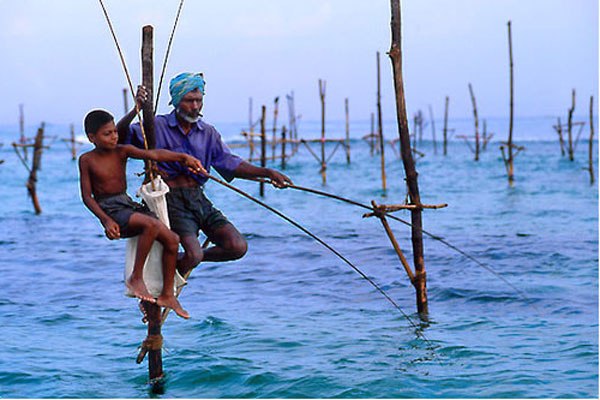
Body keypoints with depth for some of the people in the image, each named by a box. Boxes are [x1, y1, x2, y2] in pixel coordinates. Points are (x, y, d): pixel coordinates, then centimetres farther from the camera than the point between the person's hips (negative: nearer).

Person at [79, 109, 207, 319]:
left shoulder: (122, 152, 6)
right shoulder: (87, 160, -3)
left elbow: (152, 154, -6)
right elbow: (87, 196, -5)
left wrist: (183, 157, -19)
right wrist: (106, 220, -18)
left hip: (129, 205, 6)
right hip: (111, 210, -6)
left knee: (172, 238, -8)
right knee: (151, 225, -33)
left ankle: (167, 295, 4)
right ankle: (136, 278, -20)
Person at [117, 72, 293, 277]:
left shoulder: (209, 133, 14)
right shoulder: (158, 126, 0)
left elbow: (231, 164, 10)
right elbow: (120, 136, -10)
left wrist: (267, 172, -2)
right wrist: (136, 109, -26)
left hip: (199, 199, 5)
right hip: (172, 200, -5)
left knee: (238, 247, -12)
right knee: (194, 255, -26)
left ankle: (190, 258, 15)